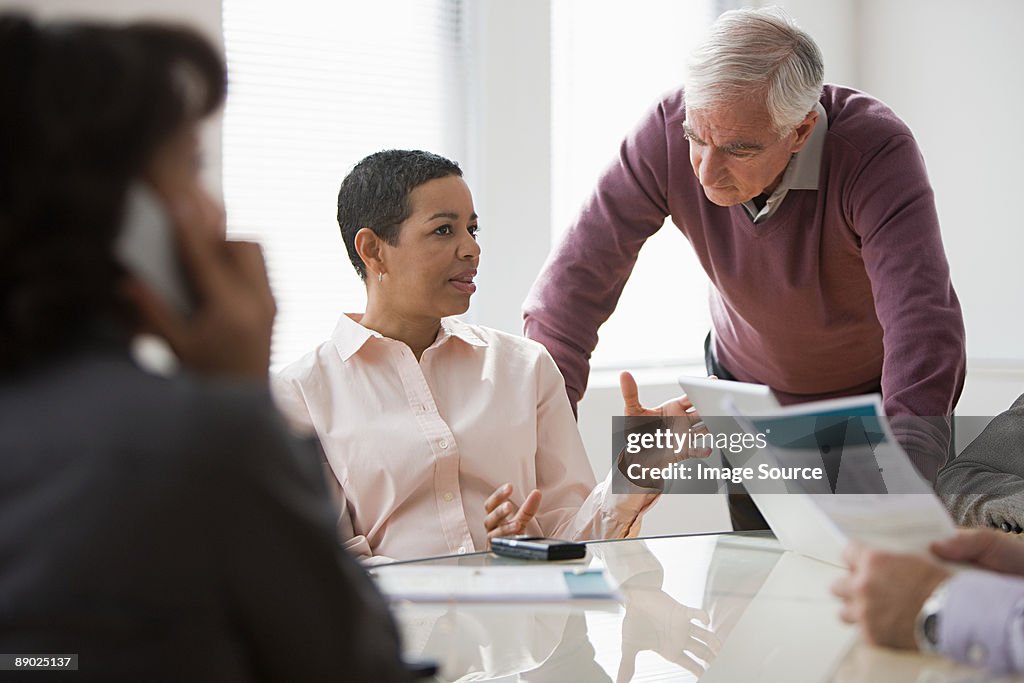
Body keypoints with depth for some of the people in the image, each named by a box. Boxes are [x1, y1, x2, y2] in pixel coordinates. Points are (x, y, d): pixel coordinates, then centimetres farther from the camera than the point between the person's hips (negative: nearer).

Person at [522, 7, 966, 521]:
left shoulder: (878, 149, -33)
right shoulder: (667, 132, -25)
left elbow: (923, 320, -44)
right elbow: (579, 275, -24)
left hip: (879, 399, -2)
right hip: (747, 390, 2)